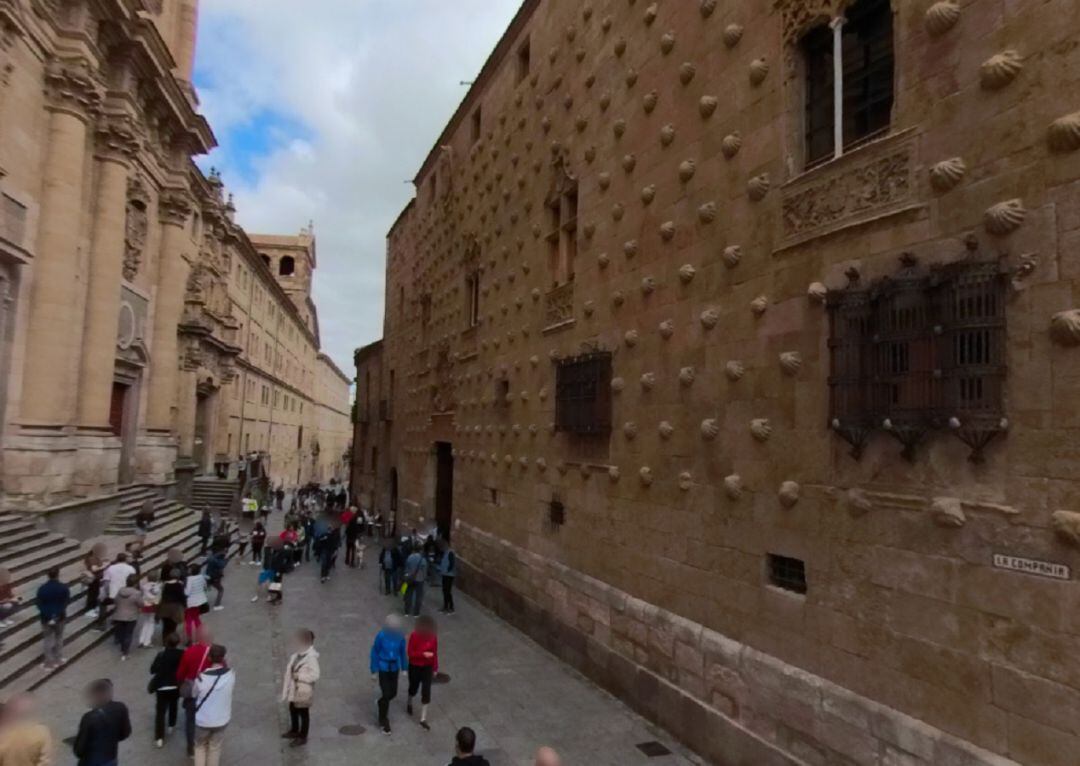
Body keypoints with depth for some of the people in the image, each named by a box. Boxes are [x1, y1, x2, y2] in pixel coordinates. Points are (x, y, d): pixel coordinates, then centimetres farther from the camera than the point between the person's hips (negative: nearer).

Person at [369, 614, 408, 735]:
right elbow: (374, 653, -11)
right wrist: (374, 671, -7)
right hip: (383, 668, -3)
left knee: (393, 693, 14)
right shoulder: (381, 636, -20)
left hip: (394, 668, 4)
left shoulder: (400, 637, -12)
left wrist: (404, 668, 7)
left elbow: (403, 653, 1)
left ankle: (382, 702, 48)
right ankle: (383, 721, 16)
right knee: (386, 694, -3)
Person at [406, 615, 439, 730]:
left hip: (427, 667, 2)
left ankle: (423, 719, 8)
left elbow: (435, 654, 0)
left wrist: (435, 668, 4)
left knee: (426, 692, -2)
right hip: (414, 667, -2)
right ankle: (409, 703, 54)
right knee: (414, 688, 20)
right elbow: (409, 653, -18)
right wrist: (423, 654, -30)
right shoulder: (414, 636, -20)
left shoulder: (433, 637, -10)